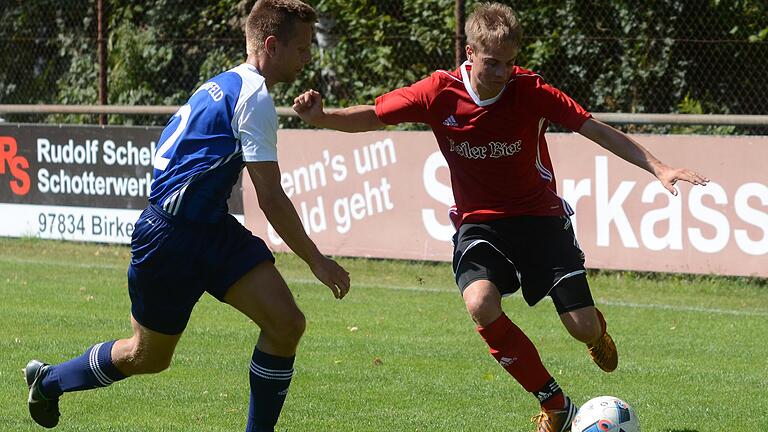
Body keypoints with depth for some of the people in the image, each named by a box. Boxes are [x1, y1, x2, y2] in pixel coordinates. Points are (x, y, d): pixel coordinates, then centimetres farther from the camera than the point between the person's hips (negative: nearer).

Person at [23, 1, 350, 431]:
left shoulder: (225, 85, 13)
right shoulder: (254, 97, -18)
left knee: (286, 323, -9)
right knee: (148, 358, 9)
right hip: (172, 238, -9)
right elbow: (271, 198, -20)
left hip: (212, 228, 9)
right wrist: (317, 261, -16)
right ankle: (49, 380, 34)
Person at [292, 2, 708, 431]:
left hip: (540, 217, -1)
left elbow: (595, 129, -15)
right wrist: (320, 117, -20)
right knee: (481, 304, -30)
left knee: (583, 327, -9)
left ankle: (598, 330, 36)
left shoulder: (529, 90, -16)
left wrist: (657, 167, -23)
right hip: (479, 221, 1)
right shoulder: (440, 93, -13)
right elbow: (371, 117, -2)